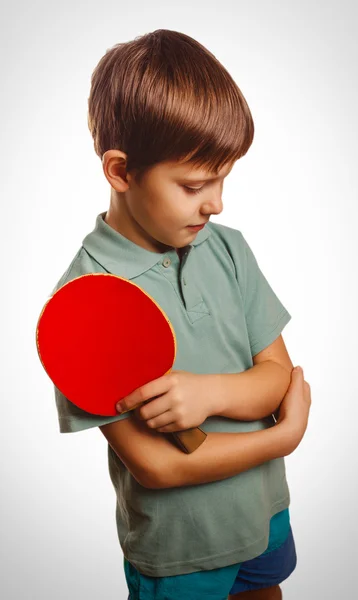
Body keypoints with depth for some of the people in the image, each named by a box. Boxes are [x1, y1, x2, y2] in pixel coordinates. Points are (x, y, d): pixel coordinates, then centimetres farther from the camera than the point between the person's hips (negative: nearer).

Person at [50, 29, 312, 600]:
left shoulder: (228, 248, -9)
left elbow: (279, 374, -6)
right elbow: (155, 466, -25)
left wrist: (208, 392, -27)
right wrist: (285, 436, -16)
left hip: (264, 507, 5)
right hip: (177, 547, -5)